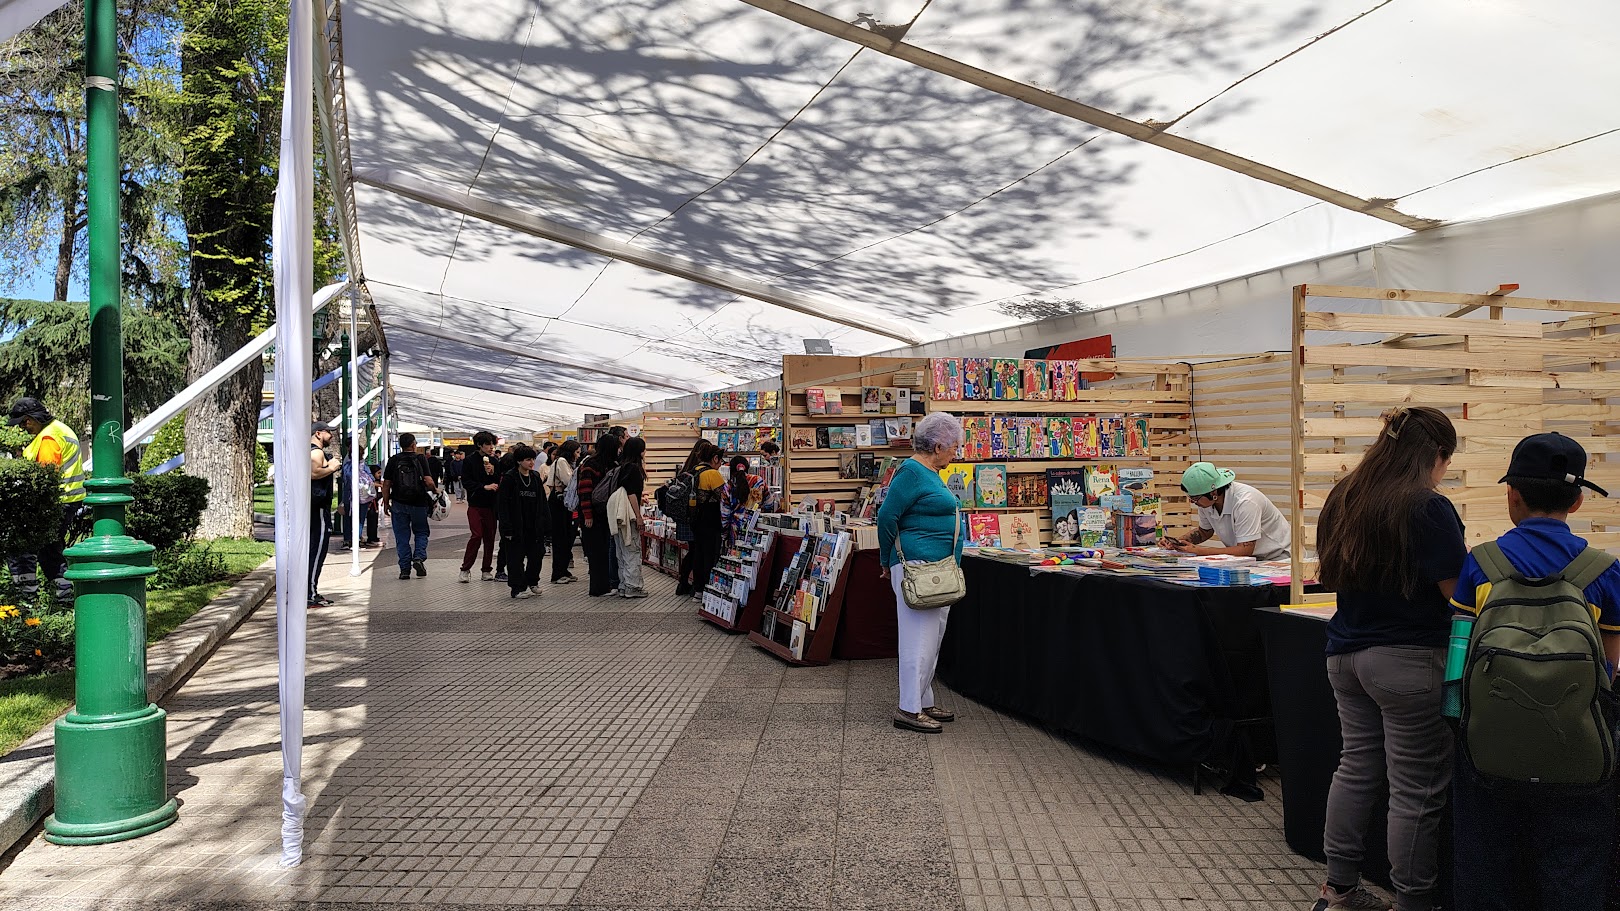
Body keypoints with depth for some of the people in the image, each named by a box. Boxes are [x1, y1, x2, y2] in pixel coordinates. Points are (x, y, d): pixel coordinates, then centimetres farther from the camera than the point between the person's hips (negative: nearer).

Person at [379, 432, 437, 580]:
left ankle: (405, 569, 5)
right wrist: (435, 489, 8)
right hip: (419, 503, -1)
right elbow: (428, 482, -12)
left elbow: (386, 484, 0)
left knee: (402, 537, 7)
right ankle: (419, 557, -6)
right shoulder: (420, 459, -4)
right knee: (421, 532, 16)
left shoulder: (393, 460, 1)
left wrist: (386, 503, 8)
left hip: (399, 503, 1)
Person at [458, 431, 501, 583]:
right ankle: (465, 569, 1)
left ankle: (486, 570, 14)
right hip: (475, 504, -4)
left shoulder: (494, 461, 8)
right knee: (477, 535, -11)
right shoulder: (470, 461, -3)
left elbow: (500, 482, 7)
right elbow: (466, 481, -8)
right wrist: (484, 487, -16)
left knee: (490, 536, 5)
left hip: (491, 504, 4)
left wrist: (493, 472, -11)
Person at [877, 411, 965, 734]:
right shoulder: (911, 472, -14)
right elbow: (887, 516, -16)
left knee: (932, 640, 15)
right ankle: (908, 710, -1)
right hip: (917, 566, -10)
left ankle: (924, 702, 24)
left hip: (938, 572, 10)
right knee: (920, 640, -7)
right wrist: (887, 562, -6)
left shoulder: (928, 472, 17)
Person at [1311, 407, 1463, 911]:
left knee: (1357, 767, 16)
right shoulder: (1429, 509, -15)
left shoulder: (1342, 498, 8)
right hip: (1409, 660, -7)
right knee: (1416, 789, 3)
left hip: (1346, 654, 8)